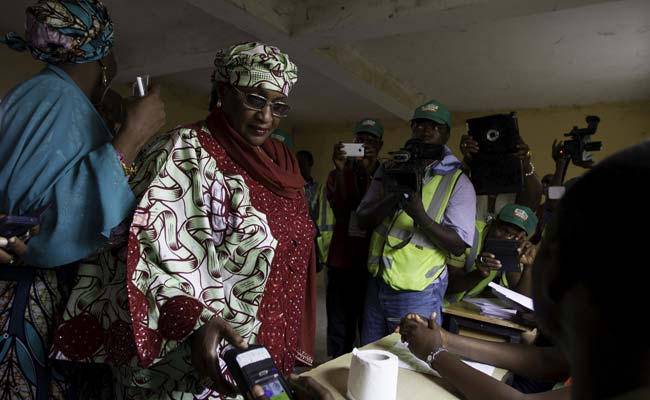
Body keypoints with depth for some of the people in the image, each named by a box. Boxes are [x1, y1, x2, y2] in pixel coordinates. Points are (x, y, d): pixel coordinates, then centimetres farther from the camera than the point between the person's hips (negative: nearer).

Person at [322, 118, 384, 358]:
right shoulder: (338, 174, 9)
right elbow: (339, 212, -6)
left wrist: (370, 172, -15)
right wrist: (341, 171, -14)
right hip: (342, 261, 1)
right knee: (339, 330, 4)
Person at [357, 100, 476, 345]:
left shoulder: (458, 183, -6)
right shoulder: (391, 169, 6)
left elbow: (459, 246, -12)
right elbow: (363, 220, 0)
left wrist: (421, 216, -27)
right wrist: (393, 196, -19)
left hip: (417, 294, -4)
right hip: (377, 283, 4)